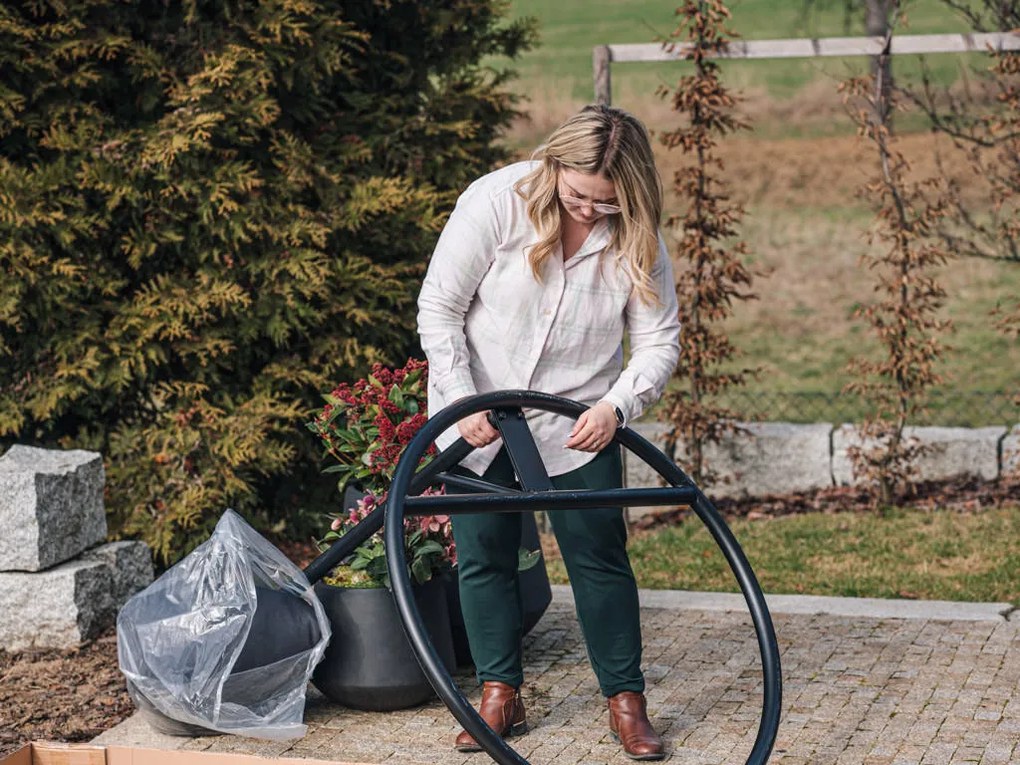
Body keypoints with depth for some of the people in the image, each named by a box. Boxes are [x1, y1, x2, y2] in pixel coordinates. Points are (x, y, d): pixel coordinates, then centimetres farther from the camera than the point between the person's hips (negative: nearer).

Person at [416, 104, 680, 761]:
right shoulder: (496, 202, -20)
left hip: (579, 418, 1)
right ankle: (500, 694, 18)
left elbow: (660, 341, -8)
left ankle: (626, 698, 11)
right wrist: (463, 401, -19)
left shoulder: (636, 236, -14)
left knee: (600, 554, -1)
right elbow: (439, 308, -13)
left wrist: (616, 405, -26)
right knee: (484, 553, 4)